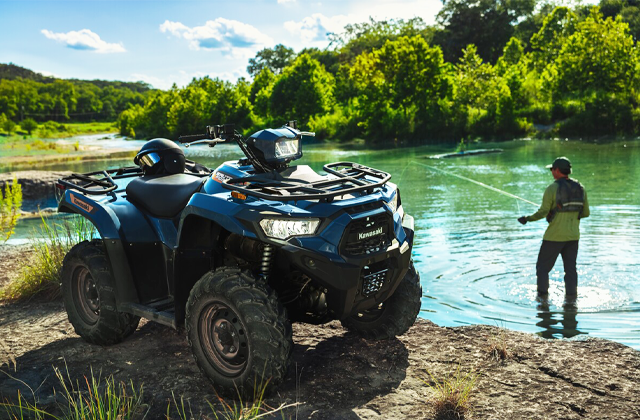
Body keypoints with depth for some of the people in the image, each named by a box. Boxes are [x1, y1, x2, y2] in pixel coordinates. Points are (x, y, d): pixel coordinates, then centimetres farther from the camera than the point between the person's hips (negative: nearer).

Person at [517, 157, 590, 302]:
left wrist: (528, 218, -1)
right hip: (573, 235, 5)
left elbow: (543, 212, -16)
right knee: (570, 268, 13)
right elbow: (586, 213, 8)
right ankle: (571, 298, 13)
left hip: (554, 236, -5)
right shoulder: (580, 188, 4)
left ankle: (542, 297, 7)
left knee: (543, 267, 8)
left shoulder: (552, 188, -13)